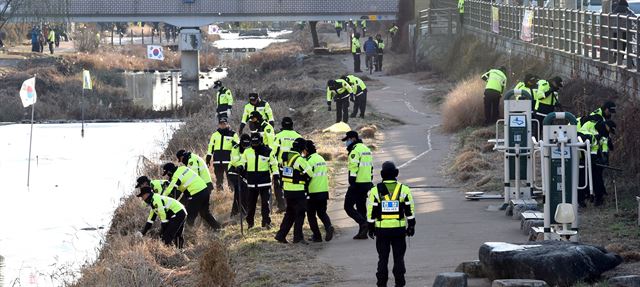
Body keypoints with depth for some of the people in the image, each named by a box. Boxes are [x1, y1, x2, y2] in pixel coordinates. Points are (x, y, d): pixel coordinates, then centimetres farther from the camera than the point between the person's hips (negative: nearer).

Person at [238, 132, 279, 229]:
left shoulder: (267, 152, -1)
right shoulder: (247, 151, 6)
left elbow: (273, 164, 6)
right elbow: (243, 162, 15)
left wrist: (275, 174, -4)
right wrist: (240, 167, -7)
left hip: (264, 182, -3)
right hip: (252, 182, 3)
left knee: (265, 202, -6)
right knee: (251, 203, 8)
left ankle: (266, 222, -3)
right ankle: (249, 222, 19)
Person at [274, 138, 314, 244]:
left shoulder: (286, 157, 9)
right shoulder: (299, 159, -17)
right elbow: (309, 173, -15)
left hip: (287, 190, 8)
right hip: (298, 191, -8)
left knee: (290, 213, 18)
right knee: (300, 214, 2)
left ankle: (281, 235, 17)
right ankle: (298, 237, 3)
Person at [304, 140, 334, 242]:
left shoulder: (309, 160, -14)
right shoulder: (322, 159, 13)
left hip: (313, 192, -7)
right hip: (324, 191, 7)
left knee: (311, 214, 5)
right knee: (322, 212, 15)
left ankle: (317, 236, 5)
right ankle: (328, 226, -12)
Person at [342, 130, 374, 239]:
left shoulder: (355, 150, -13)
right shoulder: (366, 149, 17)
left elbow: (354, 168, -20)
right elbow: (370, 166, 21)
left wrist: (352, 184, -20)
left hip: (358, 184, -9)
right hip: (367, 183, 9)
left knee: (348, 206, -3)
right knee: (361, 207, 13)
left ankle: (363, 223, -17)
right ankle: (363, 232, 13)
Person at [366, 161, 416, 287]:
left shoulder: (376, 190, -4)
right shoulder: (404, 189, -2)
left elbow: (371, 212, -2)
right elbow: (410, 210, 1)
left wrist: (371, 228, 7)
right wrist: (411, 226, 10)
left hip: (382, 229, 0)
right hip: (399, 229, 0)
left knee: (383, 257, 7)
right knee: (399, 257, 7)